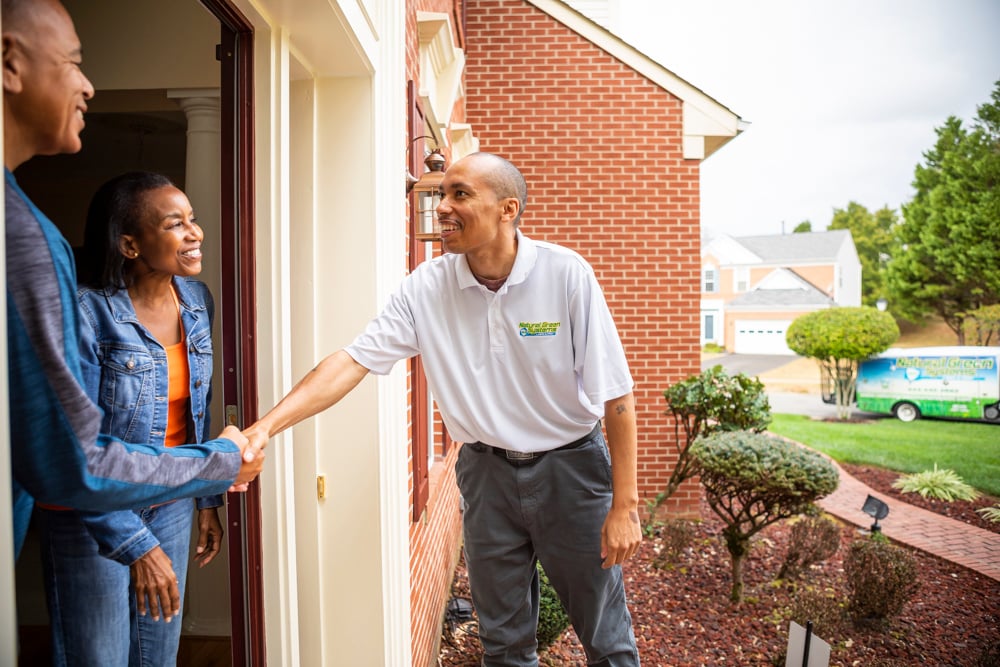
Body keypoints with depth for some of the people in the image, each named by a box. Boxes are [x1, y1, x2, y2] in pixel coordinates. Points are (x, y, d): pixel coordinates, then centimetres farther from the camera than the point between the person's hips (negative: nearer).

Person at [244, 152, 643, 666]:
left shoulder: (566, 275, -17)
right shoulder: (425, 288, -9)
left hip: (569, 467, -2)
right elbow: (353, 361, -13)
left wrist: (624, 506, -14)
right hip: (487, 471, 3)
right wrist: (264, 427, -24)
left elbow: (616, 397, -15)